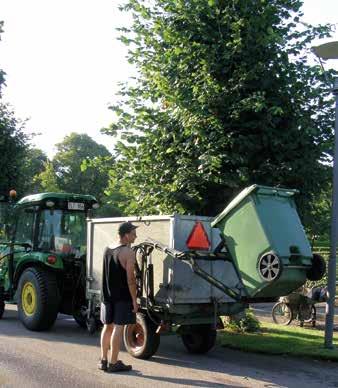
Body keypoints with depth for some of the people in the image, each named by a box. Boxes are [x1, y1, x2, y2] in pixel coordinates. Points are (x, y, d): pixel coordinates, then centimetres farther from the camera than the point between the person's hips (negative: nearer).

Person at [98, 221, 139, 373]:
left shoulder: (107, 250, 8)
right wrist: (134, 300, -13)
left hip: (107, 296, 7)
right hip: (122, 297, -7)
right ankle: (113, 363, 2)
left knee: (107, 326, 15)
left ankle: (103, 360, 21)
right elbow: (130, 278, -17)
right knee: (118, 327, -2)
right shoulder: (128, 252, -14)